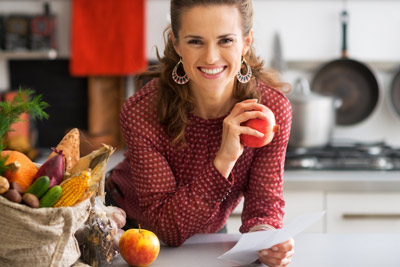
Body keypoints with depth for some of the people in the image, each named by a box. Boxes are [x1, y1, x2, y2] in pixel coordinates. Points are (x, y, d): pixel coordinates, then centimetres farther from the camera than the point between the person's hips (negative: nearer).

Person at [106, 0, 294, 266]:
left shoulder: (273, 108, -20)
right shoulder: (141, 113, -28)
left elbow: (264, 203, -14)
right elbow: (168, 228, -26)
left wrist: (264, 235, -37)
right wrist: (223, 159, -37)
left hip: (210, 235, 4)